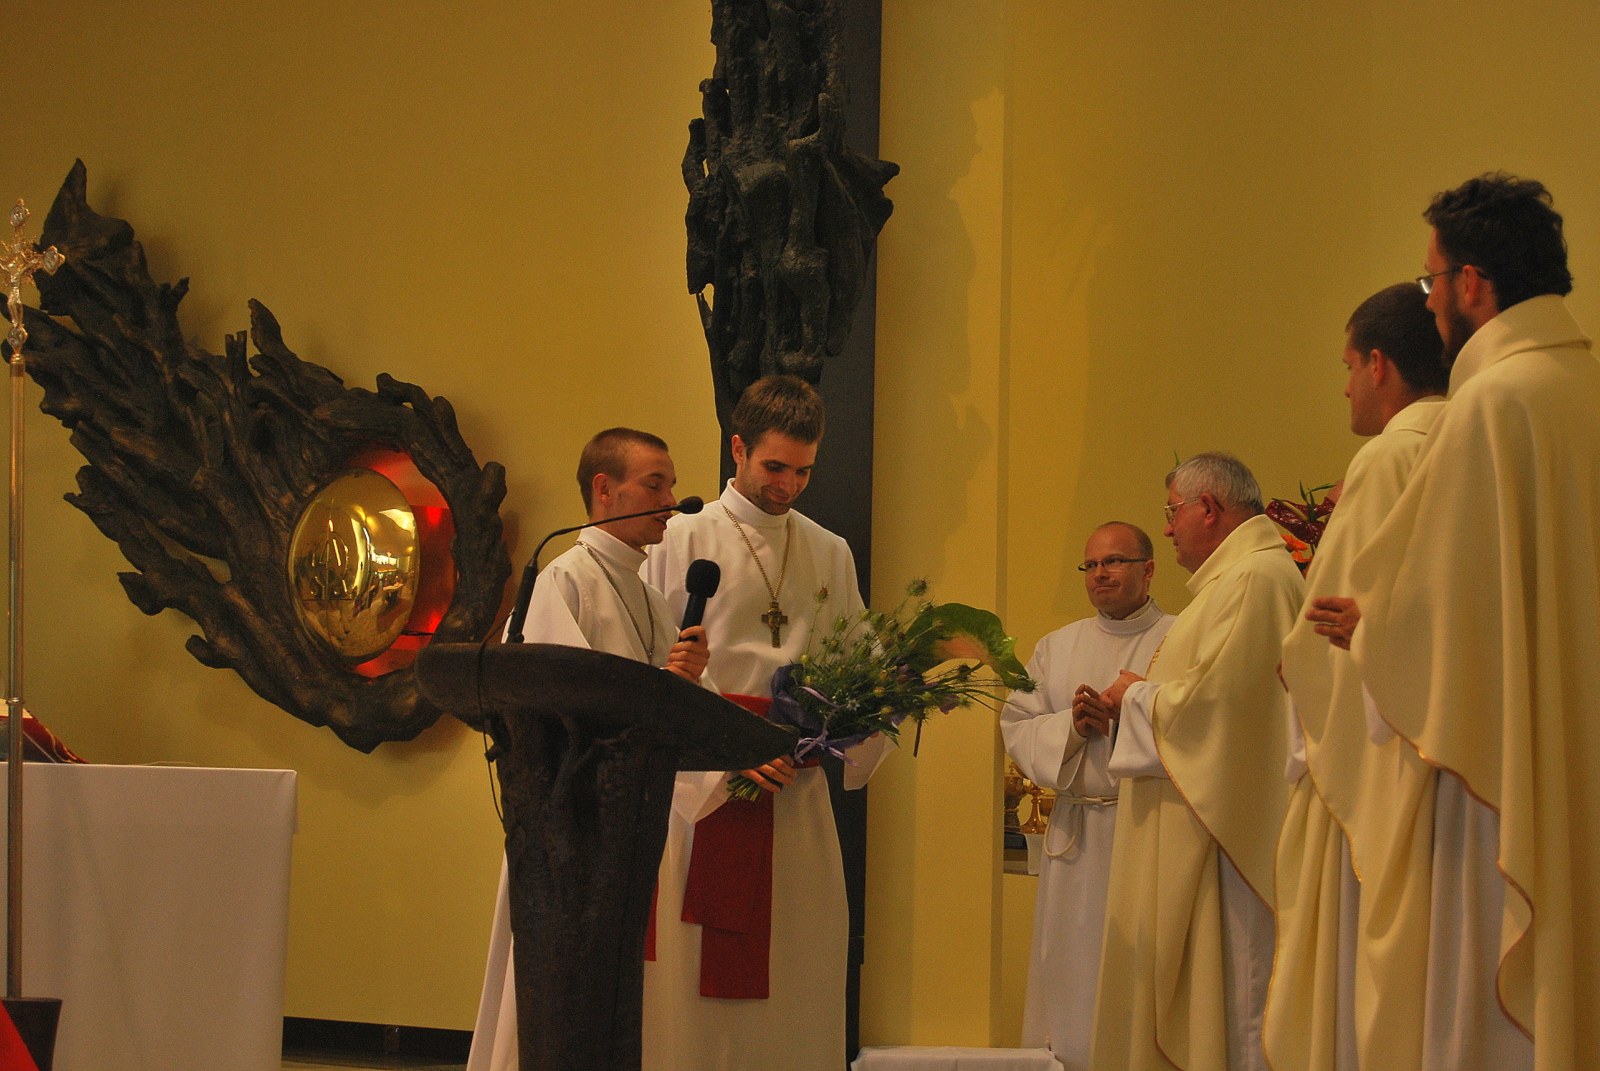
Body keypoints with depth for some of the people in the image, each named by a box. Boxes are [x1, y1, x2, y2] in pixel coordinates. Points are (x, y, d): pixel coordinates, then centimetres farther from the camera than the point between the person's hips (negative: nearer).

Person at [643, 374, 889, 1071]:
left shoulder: (831, 555, 14)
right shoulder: (680, 544, 2)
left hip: (797, 796, 4)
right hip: (701, 791, -4)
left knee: (797, 983, 1)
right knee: (698, 992, -6)